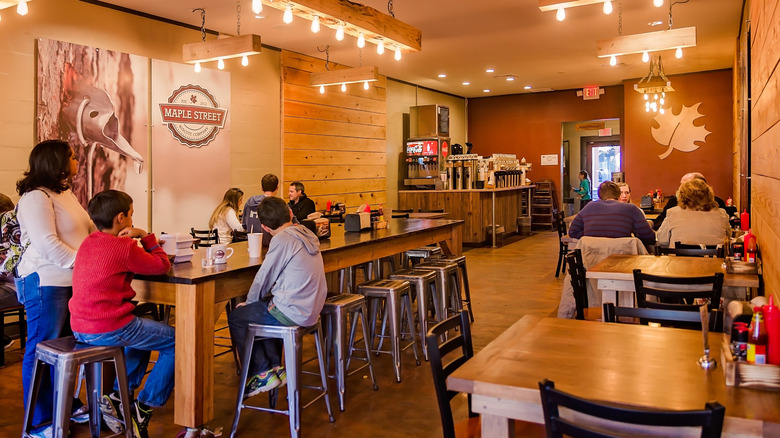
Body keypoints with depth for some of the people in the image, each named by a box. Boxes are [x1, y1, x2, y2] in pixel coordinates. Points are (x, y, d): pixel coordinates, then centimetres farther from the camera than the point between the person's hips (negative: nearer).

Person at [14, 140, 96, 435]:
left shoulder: (65, 192, 16)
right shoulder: (36, 197, -13)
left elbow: (89, 229, 19)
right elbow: (47, 244, -22)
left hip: (72, 280, 9)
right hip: (46, 282, -9)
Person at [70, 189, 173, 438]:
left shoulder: (88, 243, 12)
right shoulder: (125, 247, -13)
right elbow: (162, 265, -5)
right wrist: (145, 236, 1)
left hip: (80, 328, 9)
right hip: (108, 328, -9)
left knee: (144, 331, 33)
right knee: (175, 342, 5)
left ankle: (118, 397, 22)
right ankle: (142, 410, 8)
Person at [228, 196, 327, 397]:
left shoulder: (282, 239, -17)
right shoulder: (307, 234, 9)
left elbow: (263, 278, -10)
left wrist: (248, 303, 9)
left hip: (293, 313, -9)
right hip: (311, 310, 9)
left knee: (236, 317, 10)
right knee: (262, 307, 30)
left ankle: (262, 374, 13)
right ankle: (275, 368, 24)